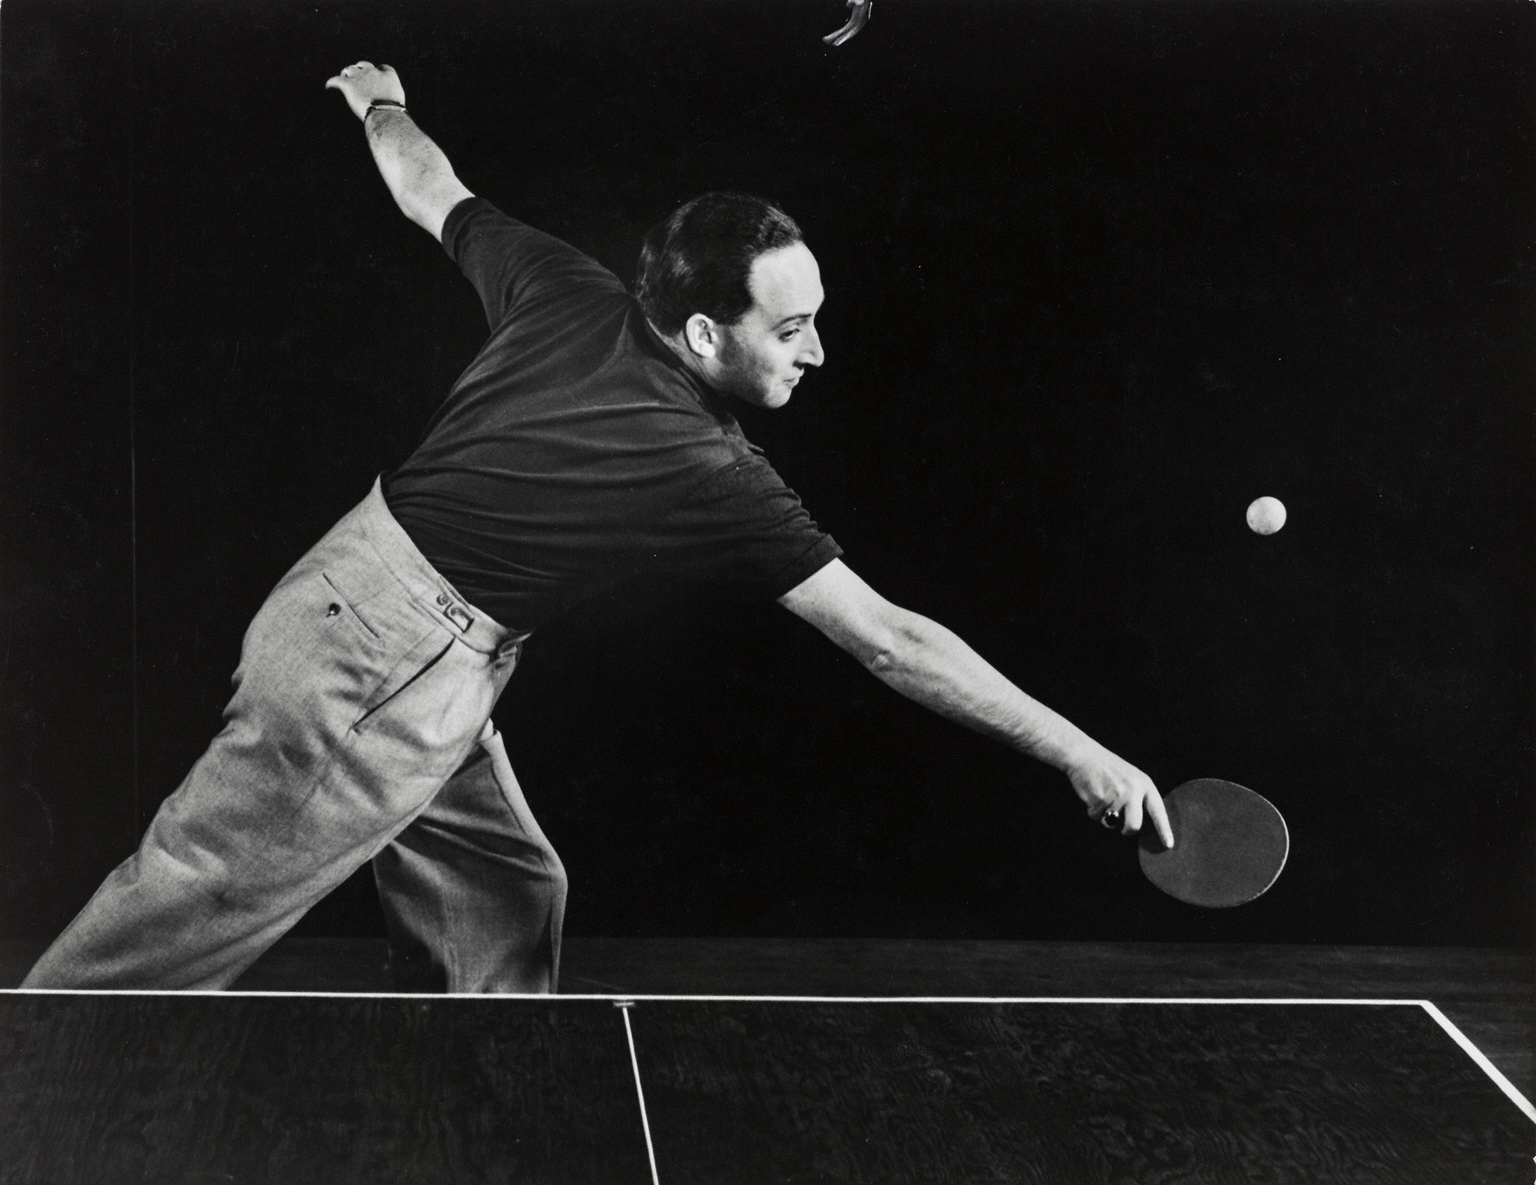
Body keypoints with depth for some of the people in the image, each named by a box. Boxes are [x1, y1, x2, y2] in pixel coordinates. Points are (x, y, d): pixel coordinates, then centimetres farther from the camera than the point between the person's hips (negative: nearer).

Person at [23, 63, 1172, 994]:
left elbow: (429, 189, 15)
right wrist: (1084, 756, -13)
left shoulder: (567, 290, -1)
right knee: (178, 922, 0)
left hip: (337, 605, 9)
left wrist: (382, 102, 39)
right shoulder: (715, 476, -19)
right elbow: (890, 641, -18)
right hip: (382, 673, -9)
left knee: (504, 899, 14)